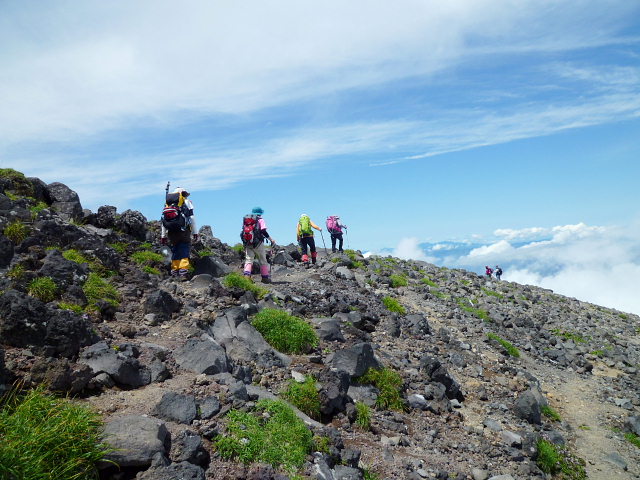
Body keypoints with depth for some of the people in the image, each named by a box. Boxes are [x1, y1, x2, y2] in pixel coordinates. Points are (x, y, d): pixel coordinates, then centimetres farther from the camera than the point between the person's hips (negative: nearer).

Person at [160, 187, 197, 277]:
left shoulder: (168, 203, 22)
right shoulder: (187, 202, 10)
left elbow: (163, 221, 17)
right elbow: (191, 217, 0)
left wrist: (163, 236, 19)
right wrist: (194, 232, 1)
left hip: (171, 232, 4)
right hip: (183, 230, -4)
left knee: (175, 251, 12)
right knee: (184, 252, -5)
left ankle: (174, 272, 10)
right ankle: (183, 271, -15)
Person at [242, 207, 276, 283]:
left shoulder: (246, 220, 15)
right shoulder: (260, 220, 1)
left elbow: (244, 230, 15)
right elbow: (263, 231, -12)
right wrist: (271, 239, -6)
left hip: (247, 243, 4)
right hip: (257, 243, -4)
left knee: (248, 260, 2)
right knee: (263, 261, 8)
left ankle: (246, 275, -17)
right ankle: (265, 277, 11)